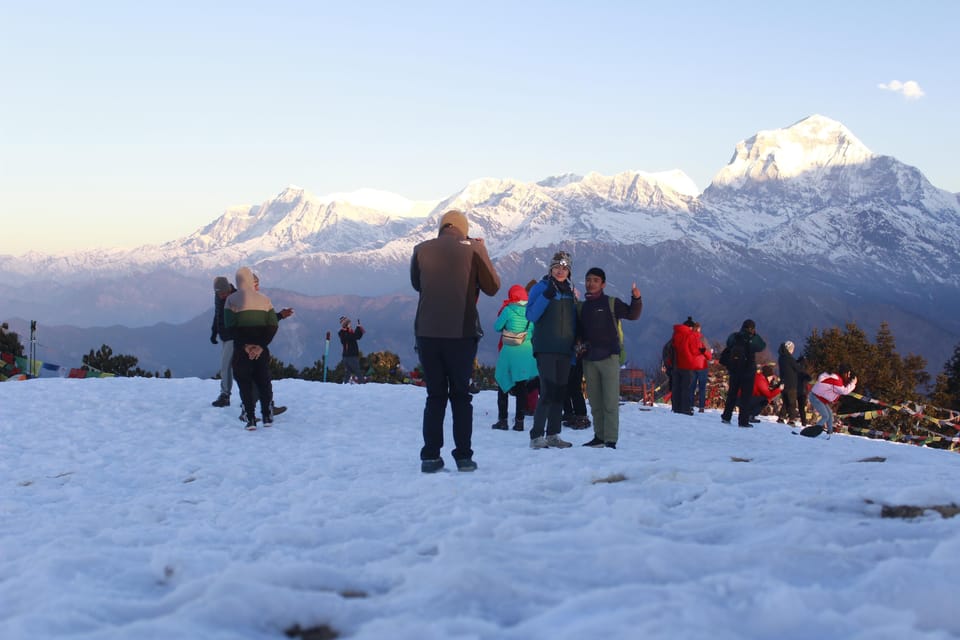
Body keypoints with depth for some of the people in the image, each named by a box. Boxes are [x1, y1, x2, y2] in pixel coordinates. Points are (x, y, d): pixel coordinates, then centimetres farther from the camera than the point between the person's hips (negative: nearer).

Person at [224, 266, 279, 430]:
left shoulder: (231, 300, -2)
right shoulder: (264, 299, 5)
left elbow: (230, 325, -11)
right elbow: (272, 326, -4)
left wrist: (244, 345, -11)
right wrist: (261, 345, -9)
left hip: (241, 349, -2)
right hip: (261, 348, 2)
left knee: (245, 383, 5)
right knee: (264, 381, 15)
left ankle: (250, 419, -1)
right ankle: (267, 416, 16)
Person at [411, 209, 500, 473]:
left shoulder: (422, 250, 4)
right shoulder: (473, 248, -3)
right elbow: (492, 287, 4)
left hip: (427, 332, 2)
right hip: (462, 333, -1)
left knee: (435, 395, 10)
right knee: (460, 396, 9)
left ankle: (430, 456, 4)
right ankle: (463, 456, 5)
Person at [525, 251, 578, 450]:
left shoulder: (569, 292, 16)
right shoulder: (541, 287, -1)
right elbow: (531, 315, -13)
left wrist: (575, 346, 16)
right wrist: (546, 295, -22)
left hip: (564, 350, 6)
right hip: (545, 349, -6)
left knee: (560, 393, 7)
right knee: (548, 392, -14)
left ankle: (553, 435, 14)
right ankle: (536, 436, -12)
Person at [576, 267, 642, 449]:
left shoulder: (611, 303, 2)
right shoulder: (582, 307, 15)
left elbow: (632, 314, -3)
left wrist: (636, 299, -20)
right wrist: (580, 345, 5)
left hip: (609, 358, -5)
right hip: (589, 360, 5)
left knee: (610, 401, -7)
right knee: (595, 402, 10)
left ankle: (611, 439, -7)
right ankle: (599, 436, 17)